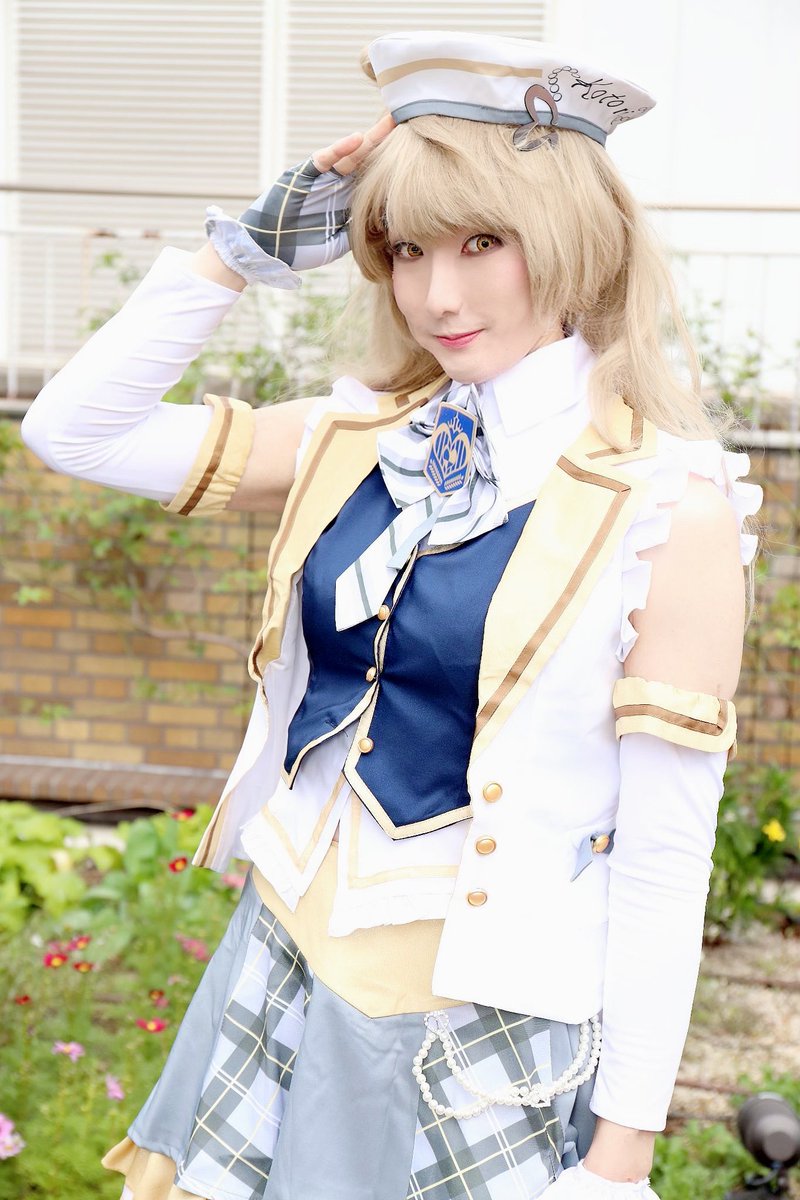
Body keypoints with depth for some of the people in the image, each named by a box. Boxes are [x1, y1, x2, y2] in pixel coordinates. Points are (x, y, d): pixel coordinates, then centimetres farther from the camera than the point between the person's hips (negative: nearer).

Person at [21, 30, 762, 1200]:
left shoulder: (665, 508, -16)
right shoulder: (363, 438, -1)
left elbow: (664, 862, -14)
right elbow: (72, 426, 1)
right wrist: (247, 246, -5)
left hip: (482, 1020, -5)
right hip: (288, 964, 5)